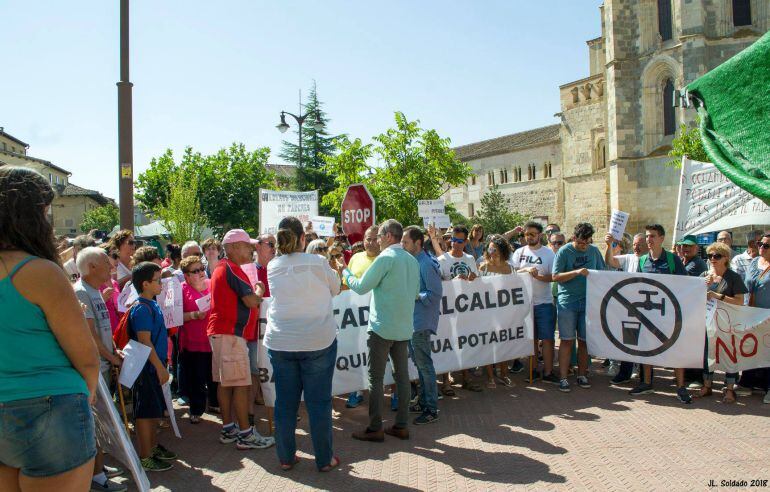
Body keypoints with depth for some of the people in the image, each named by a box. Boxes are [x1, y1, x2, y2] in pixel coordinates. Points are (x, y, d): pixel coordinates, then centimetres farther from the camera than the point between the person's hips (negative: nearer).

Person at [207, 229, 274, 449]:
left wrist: (254, 294, 21)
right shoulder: (232, 270, -15)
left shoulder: (221, 268, 18)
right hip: (231, 332, -11)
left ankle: (228, 429, 19)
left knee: (225, 383, 12)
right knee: (241, 384, -7)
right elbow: (252, 301, -19)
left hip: (219, 331, 11)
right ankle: (245, 435, -4)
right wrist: (259, 290, 0)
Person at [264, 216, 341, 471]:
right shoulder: (317, 262, -10)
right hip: (318, 341, -3)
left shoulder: (273, 267, 0)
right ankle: (324, 459, 17)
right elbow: (335, 289, 4)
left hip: (280, 342, 3)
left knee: (285, 400, 13)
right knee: (319, 402, 7)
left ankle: (286, 457, 24)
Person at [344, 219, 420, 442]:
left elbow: (361, 286, -10)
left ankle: (375, 428, 7)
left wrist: (346, 273, 7)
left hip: (382, 327, -7)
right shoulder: (412, 260, 10)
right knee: (402, 375, 11)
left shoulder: (385, 258, -13)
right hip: (404, 327, 8)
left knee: (376, 378, 1)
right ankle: (401, 426, 18)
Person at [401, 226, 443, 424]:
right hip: (412, 320, 9)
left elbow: (436, 294, -20)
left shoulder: (426, 265, -17)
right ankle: (423, 401, 30)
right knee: (418, 363, 17)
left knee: (424, 364, -2)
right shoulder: (413, 262, 11)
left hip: (421, 322, -9)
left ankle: (431, 410, 7)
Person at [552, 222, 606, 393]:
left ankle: (582, 375, 19)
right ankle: (563, 378, 2)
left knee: (584, 340, 8)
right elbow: (555, 276, -9)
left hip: (588, 301, 3)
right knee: (567, 340, -1)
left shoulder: (594, 251, 8)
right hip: (567, 302, -3)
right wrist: (576, 272, -19)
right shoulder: (564, 252, -3)